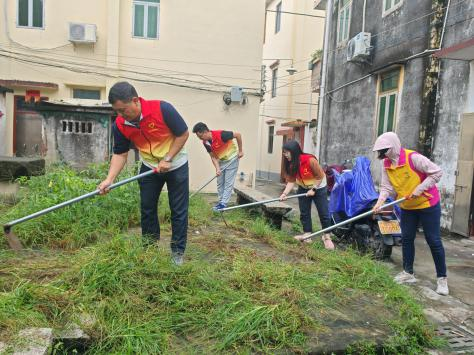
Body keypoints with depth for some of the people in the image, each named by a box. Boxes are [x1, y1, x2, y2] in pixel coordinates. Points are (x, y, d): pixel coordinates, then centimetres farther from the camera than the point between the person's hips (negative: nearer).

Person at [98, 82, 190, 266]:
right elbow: (120, 154, -6)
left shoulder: (162, 109, -29)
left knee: (179, 211, 1)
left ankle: (178, 252, 14)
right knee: (147, 209, 9)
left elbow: (183, 134, -19)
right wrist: (109, 179, -19)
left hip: (176, 165, -4)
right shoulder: (120, 125, -16)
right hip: (149, 167, 4)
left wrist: (167, 159, -21)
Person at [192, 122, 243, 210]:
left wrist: (240, 151, -15)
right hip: (221, 161, 6)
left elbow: (238, 135, -22)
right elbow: (213, 157, -6)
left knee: (228, 182, -5)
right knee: (220, 183, 8)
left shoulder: (220, 134, -31)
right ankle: (221, 201, 17)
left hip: (231, 159, -6)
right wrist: (217, 169, -21)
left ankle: (223, 204, -3)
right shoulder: (205, 143, -11)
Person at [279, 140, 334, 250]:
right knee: (304, 212, 6)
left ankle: (327, 236, 10)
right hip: (303, 188, 6)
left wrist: (313, 189, -21)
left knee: (323, 213, -2)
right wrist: (285, 193, -28)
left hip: (318, 187, -6)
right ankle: (307, 234, 16)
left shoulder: (310, 160, -33)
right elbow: (291, 181, -15)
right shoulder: (290, 164, -15)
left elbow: (320, 176, -23)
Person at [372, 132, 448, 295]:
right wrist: (380, 201, -21)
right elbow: (386, 186, -5)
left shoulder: (413, 158, -24)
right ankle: (408, 273, 23)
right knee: (406, 239, 10)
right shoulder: (386, 164, -3)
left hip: (428, 204, -6)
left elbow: (437, 172, -19)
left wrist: (419, 189, -23)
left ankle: (442, 278, 12)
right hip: (407, 207, 7)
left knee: (433, 241, 0)